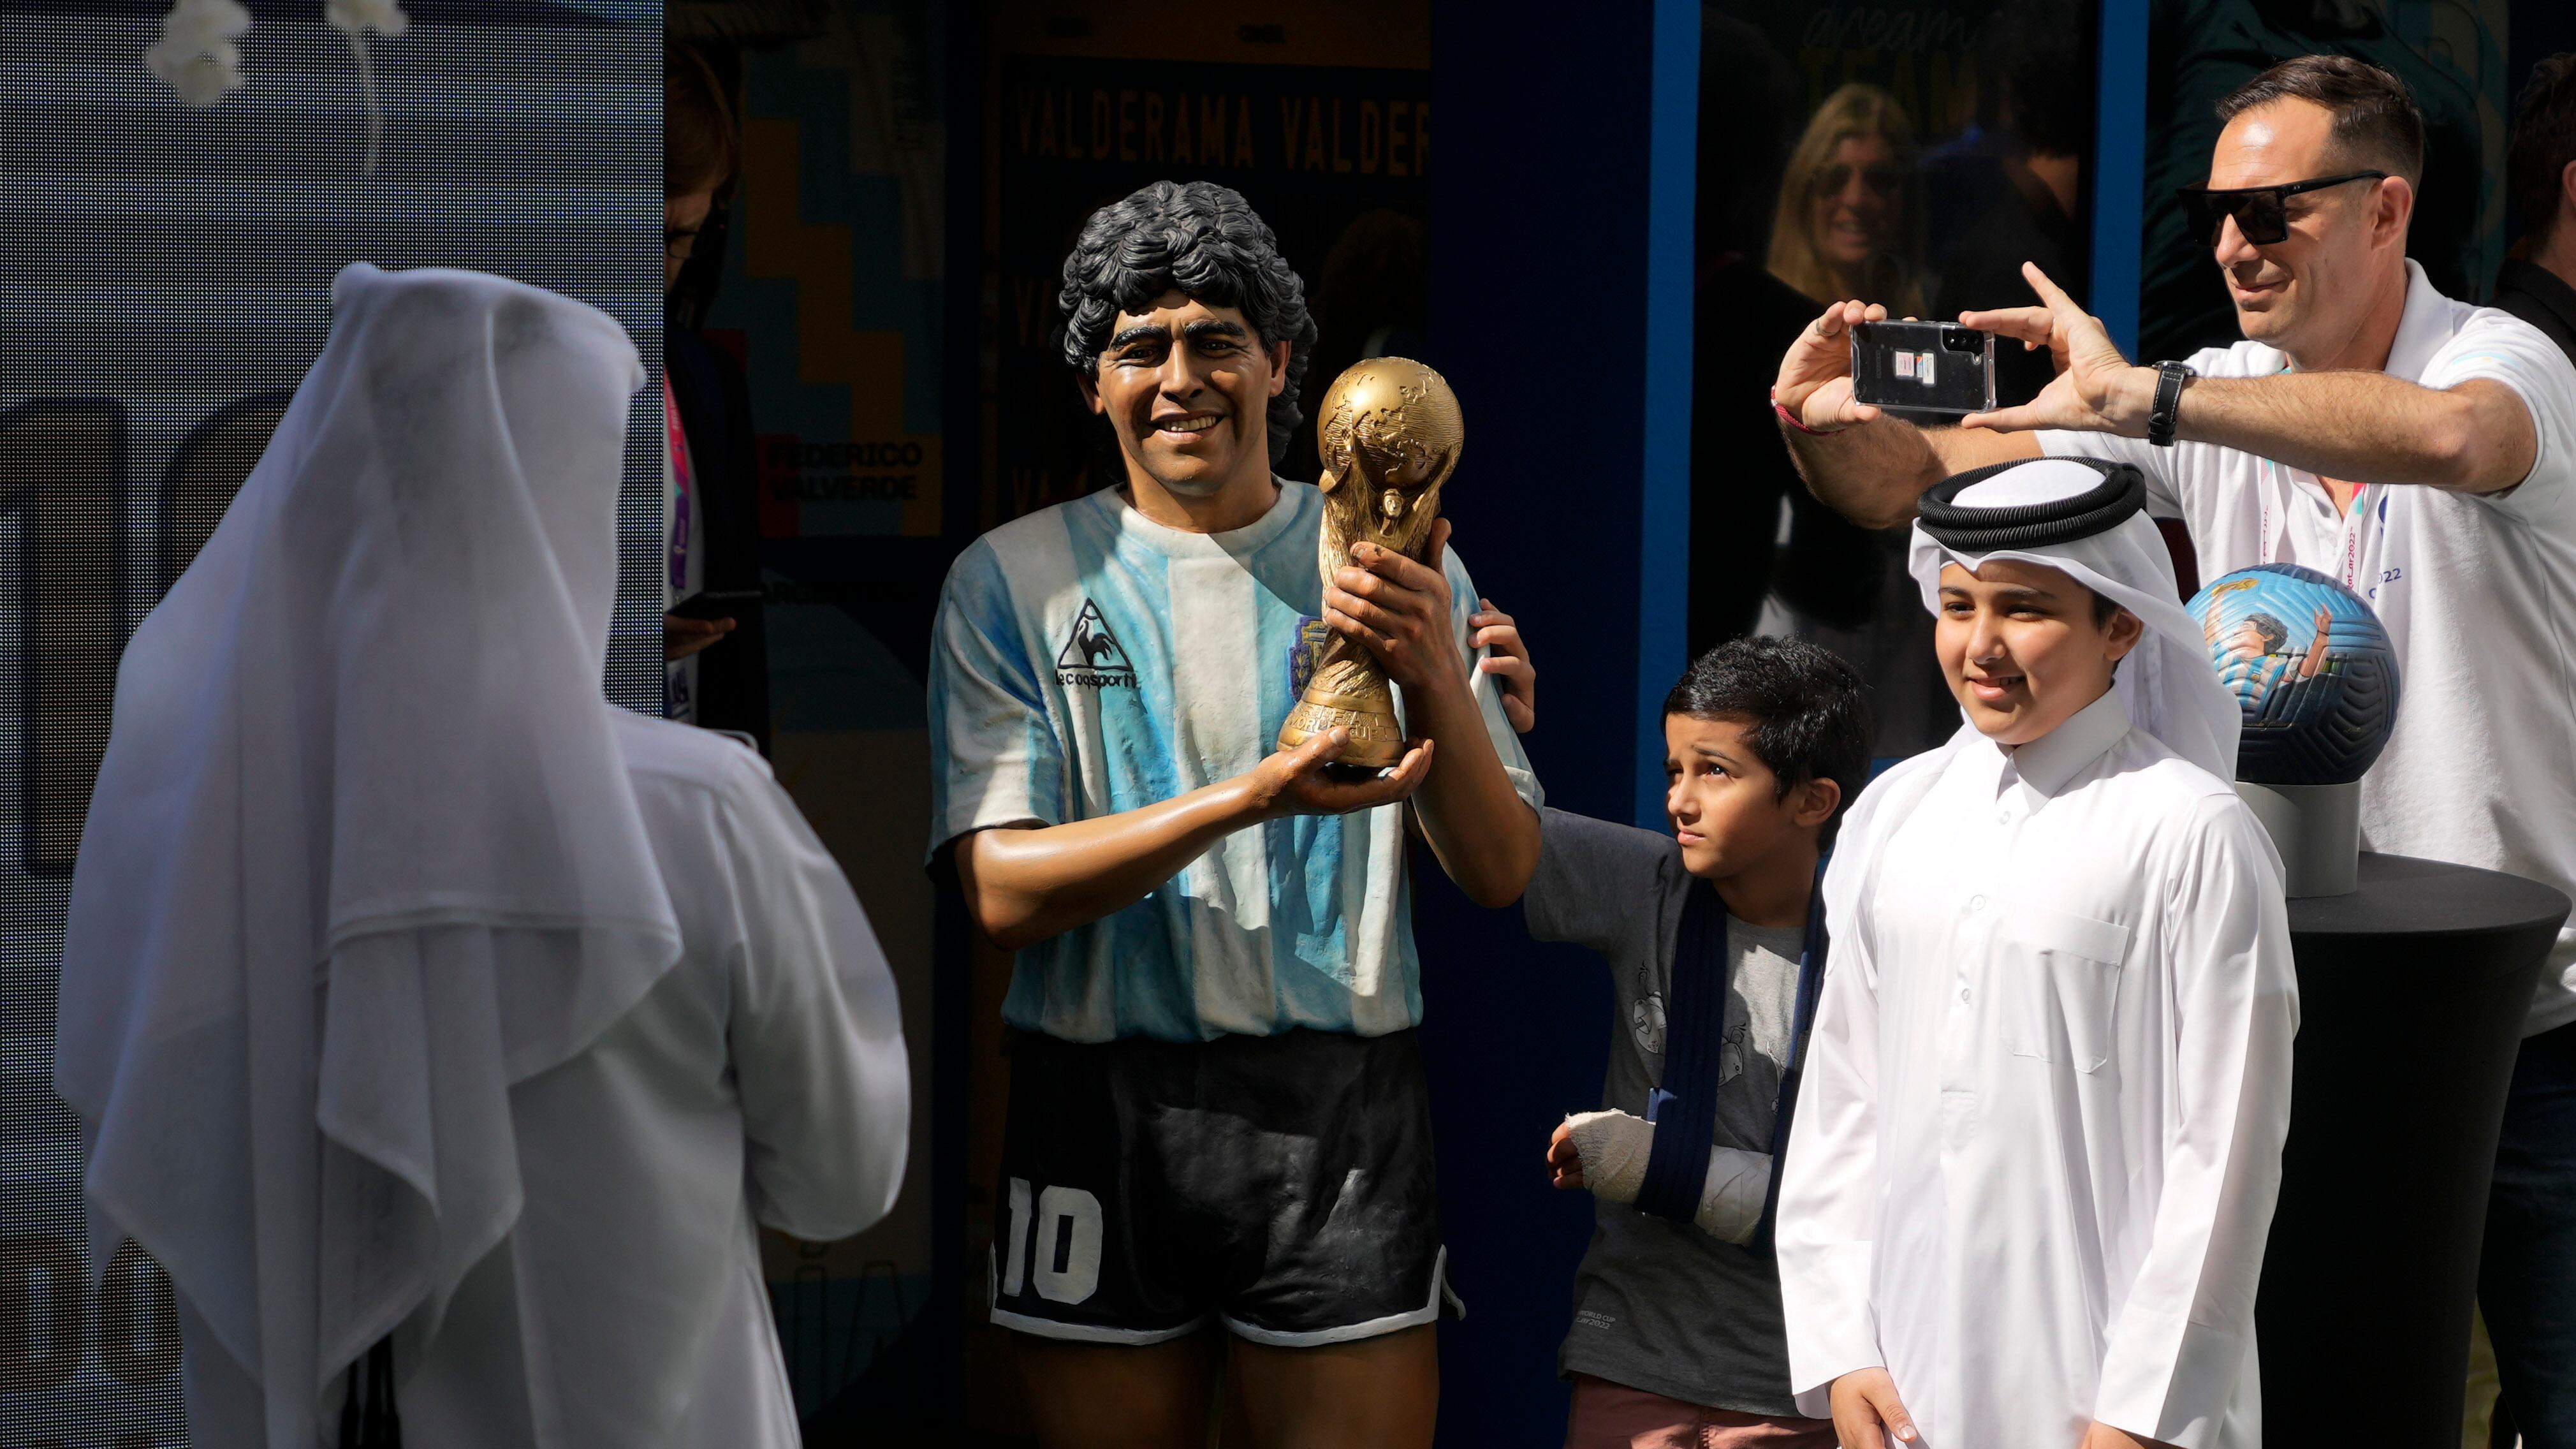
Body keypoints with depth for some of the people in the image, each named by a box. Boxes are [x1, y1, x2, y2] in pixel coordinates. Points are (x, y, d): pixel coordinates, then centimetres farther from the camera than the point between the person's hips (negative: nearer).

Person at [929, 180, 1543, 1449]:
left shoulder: (1393, 569, 6)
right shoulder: (1012, 581, 1)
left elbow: (1500, 872, 1)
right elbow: (1002, 892, -9)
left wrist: (1436, 676, -18)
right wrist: (1248, 796, -21)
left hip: (1341, 1109, 1)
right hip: (1102, 1114, 0)